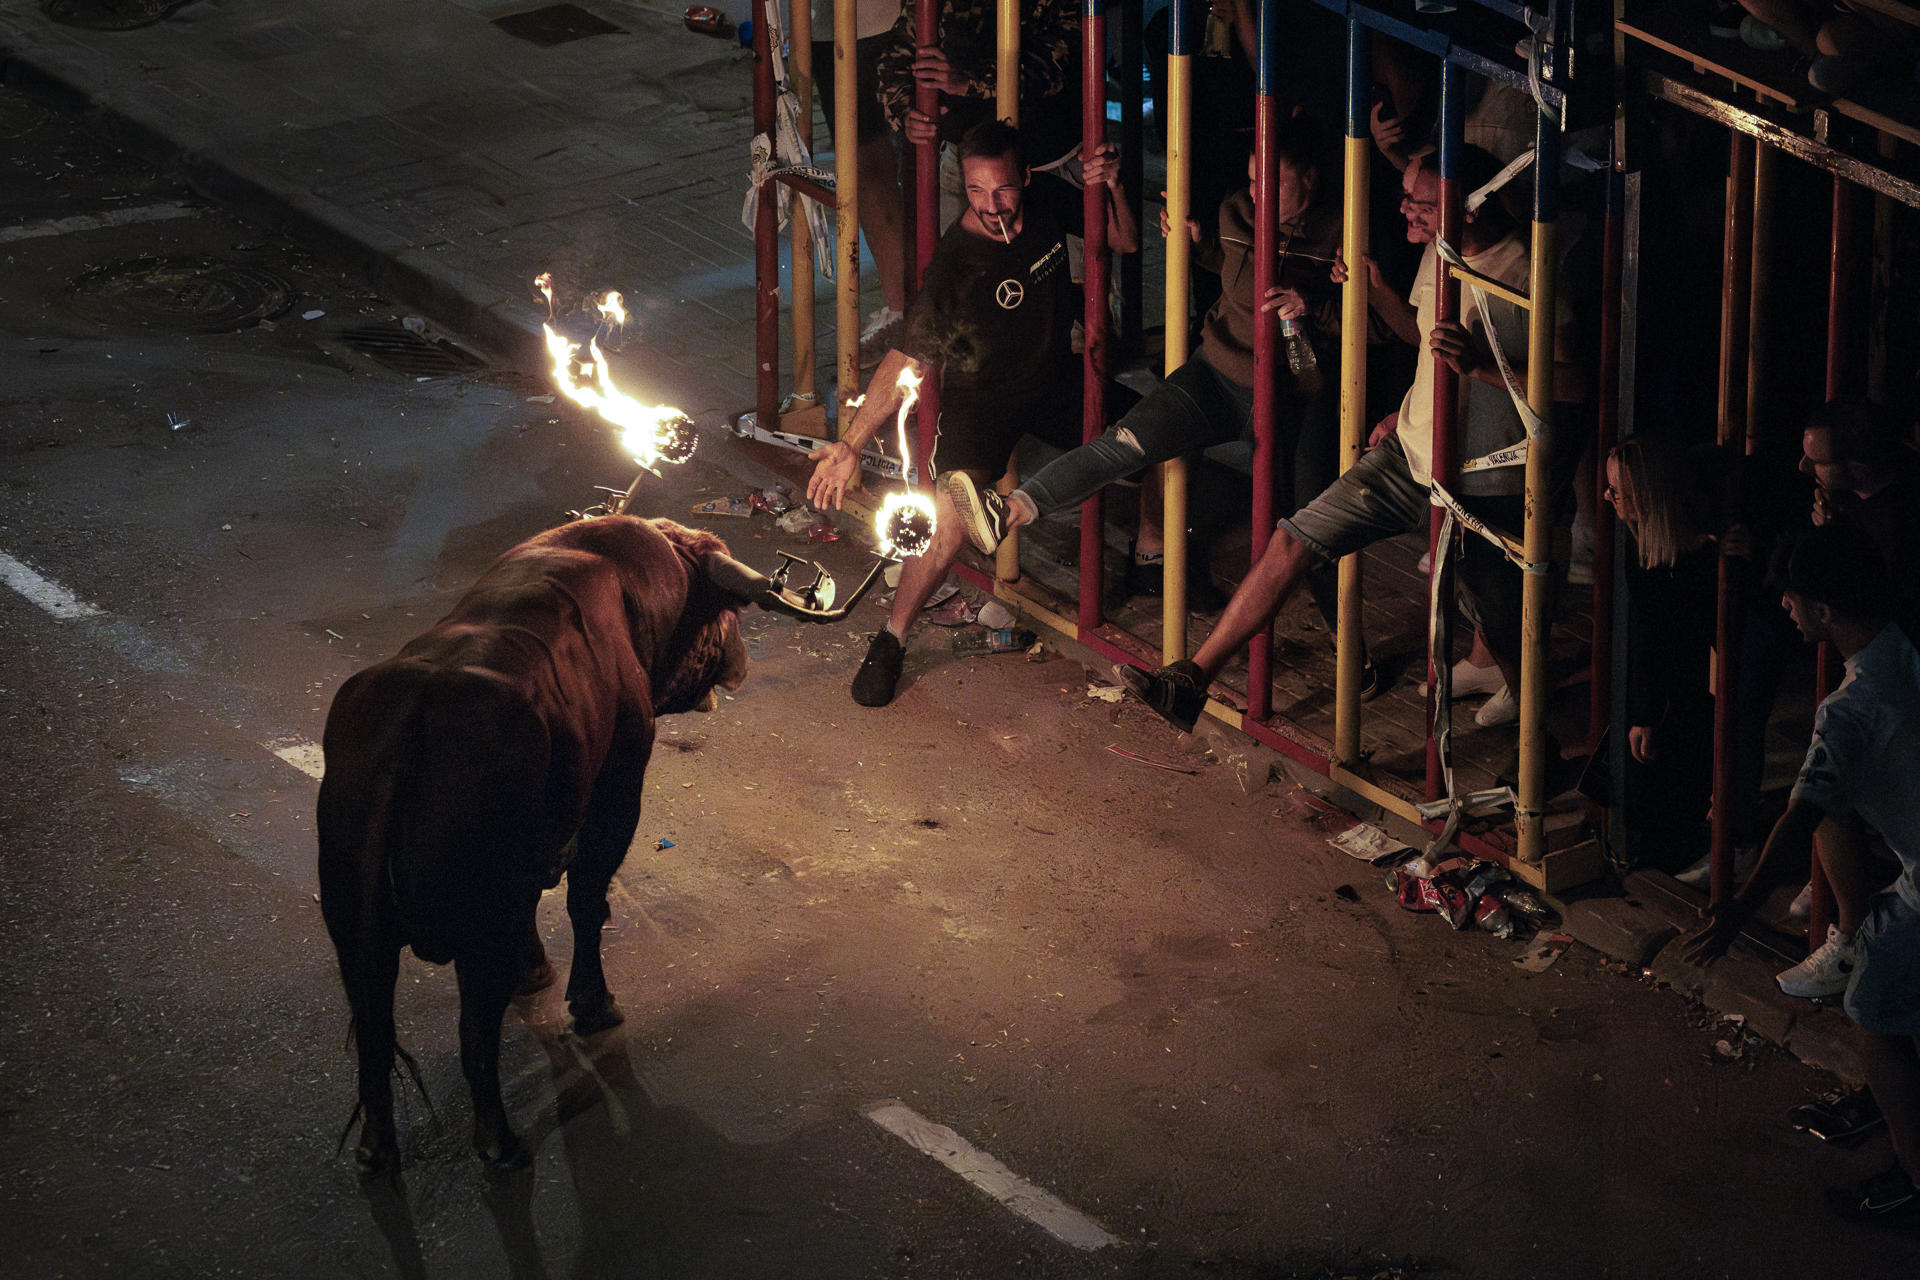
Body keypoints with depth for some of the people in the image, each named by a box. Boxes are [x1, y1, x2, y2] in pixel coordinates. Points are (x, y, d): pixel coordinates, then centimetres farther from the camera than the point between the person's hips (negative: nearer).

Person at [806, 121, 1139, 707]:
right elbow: (909, 359, -29)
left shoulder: (1049, 204, -15)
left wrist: (1112, 187, -22)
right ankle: (891, 641, -7)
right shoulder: (953, 264, -30)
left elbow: (1124, 243, 0)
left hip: (1056, 380, 6)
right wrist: (850, 444, -35)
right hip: (981, 396, -6)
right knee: (950, 522, -24)